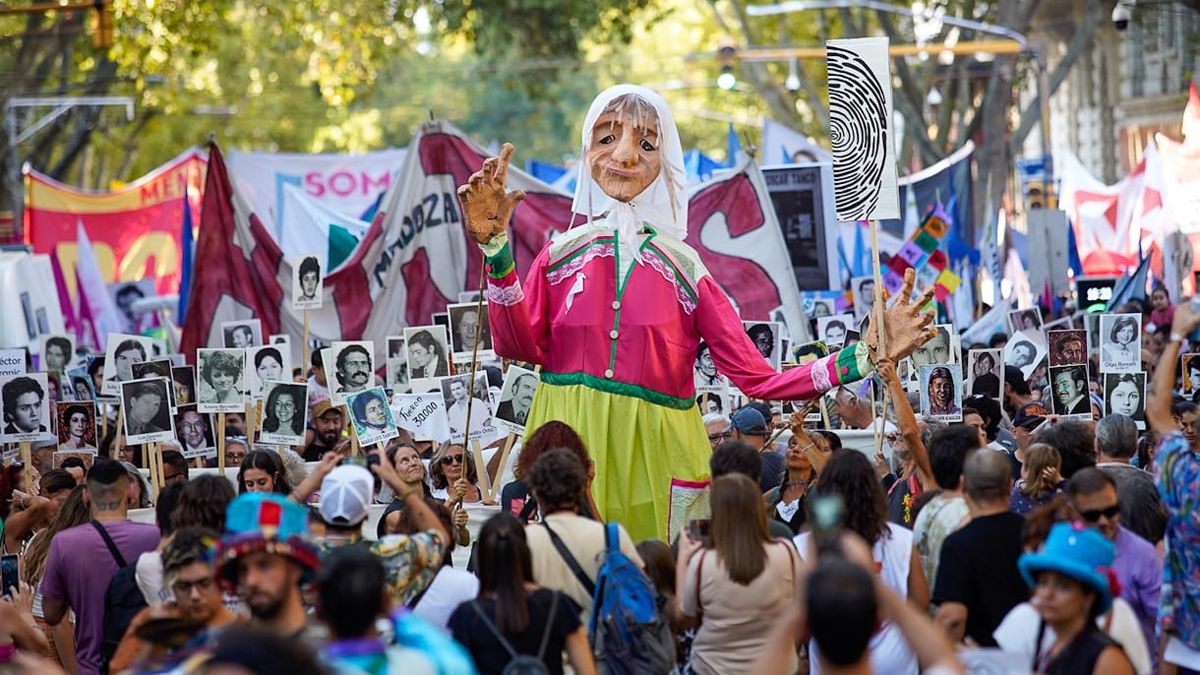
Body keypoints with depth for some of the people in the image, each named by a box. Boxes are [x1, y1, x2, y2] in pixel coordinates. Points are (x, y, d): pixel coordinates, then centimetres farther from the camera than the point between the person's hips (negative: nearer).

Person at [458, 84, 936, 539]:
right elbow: (518, 346, -8)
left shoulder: (682, 267, 6)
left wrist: (864, 357, -8)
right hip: (572, 447, 0)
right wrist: (496, 248, -16)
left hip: (655, 454, 0)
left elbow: (758, 378, 1)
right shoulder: (563, 254, 8)